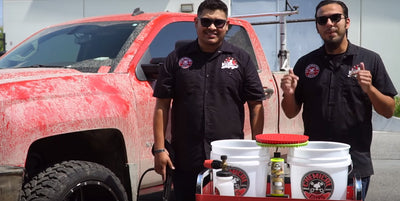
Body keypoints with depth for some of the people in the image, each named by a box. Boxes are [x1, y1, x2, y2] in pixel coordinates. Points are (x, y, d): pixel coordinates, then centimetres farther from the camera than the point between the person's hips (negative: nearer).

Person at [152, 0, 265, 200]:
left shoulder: (241, 59, 7)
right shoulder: (177, 58, 7)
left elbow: (256, 105, 6)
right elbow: (162, 105, 5)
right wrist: (160, 149, -2)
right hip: (185, 161, 1)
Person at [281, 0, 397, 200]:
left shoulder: (370, 60, 1)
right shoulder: (305, 63, 6)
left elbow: (389, 111, 2)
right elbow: (291, 113, 10)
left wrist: (369, 89, -16)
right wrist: (289, 94, -10)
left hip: (357, 165, -1)